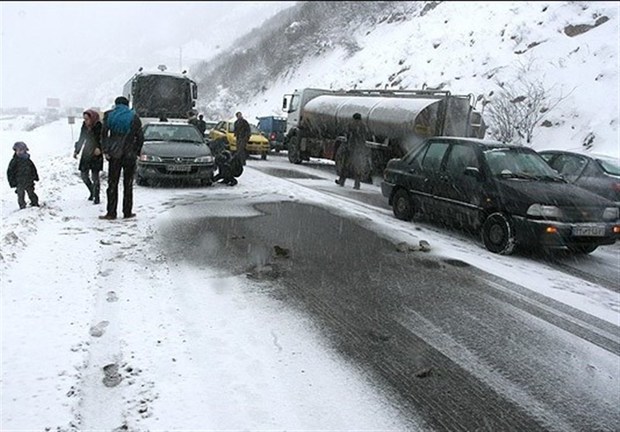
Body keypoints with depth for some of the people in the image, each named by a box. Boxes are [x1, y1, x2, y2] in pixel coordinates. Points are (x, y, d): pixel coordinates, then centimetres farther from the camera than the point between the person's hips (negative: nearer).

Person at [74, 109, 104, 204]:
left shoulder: (99, 127, -12)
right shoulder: (84, 126, 5)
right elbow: (81, 139, 16)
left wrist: (99, 148, -29)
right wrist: (76, 151, 14)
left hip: (96, 155, -6)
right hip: (86, 154, 6)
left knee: (95, 176, -4)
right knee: (84, 175, 7)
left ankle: (96, 197, 5)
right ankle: (92, 192, 28)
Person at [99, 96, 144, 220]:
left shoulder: (109, 115, 4)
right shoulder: (134, 117, 4)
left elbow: (104, 134, -4)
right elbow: (140, 137, 0)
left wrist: (105, 151, -2)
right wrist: (136, 152, 8)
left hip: (114, 154, 0)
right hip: (129, 155, 0)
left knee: (112, 183, 4)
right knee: (128, 184, 7)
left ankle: (111, 212, 2)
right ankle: (127, 212, 9)